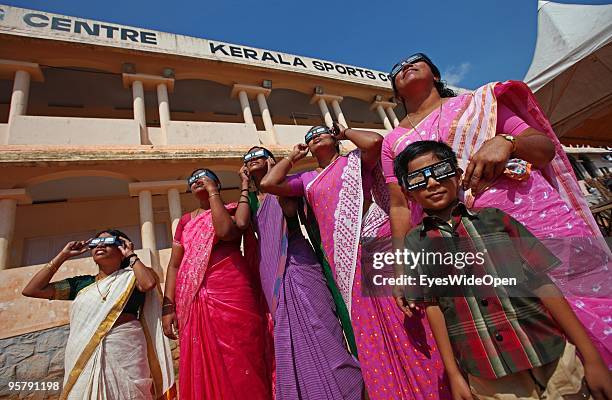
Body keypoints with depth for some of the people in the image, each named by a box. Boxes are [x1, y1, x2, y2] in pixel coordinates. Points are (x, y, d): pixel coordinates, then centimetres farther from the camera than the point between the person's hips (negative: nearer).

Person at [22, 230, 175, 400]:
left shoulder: (131, 277, 2)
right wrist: (63, 256, 9)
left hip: (125, 351, -3)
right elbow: (31, 290, 11)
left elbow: (149, 283, -21)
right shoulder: (81, 283, 14)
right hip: (84, 357, 4)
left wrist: (131, 255, -7)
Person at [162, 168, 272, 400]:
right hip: (194, 303, 5)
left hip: (232, 295, -4)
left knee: (238, 367, -3)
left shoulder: (231, 210, 7)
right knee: (202, 372, 9)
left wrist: (213, 192, -6)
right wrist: (168, 306, 3)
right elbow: (174, 264, 13)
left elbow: (225, 231, -17)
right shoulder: (185, 221, 19)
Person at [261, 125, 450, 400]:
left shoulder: (356, 160, 10)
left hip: (376, 242, -3)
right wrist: (293, 156, 21)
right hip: (342, 259, 4)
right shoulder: (308, 179, 19)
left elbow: (375, 141, -11)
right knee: (367, 332, 8)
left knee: (401, 325, -2)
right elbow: (268, 183, 10)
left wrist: (345, 132, 8)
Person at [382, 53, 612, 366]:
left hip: (537, 218, 1)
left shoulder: (478, 101, 16)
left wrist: (506, 142, -12)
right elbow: (399, 206, 7)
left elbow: (546, 147, 10)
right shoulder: (394, 142, 15)